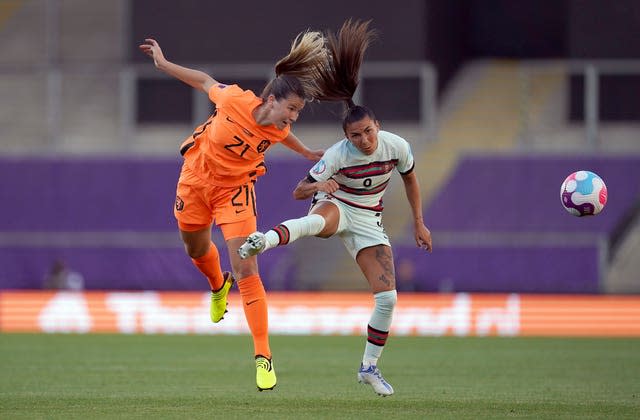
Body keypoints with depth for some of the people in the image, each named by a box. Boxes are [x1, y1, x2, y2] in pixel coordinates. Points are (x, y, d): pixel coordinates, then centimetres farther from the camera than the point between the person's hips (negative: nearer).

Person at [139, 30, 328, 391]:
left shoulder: (278, 130, -21)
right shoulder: (236, 100, -28)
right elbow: (205, 81, -8)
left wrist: (306, 152, 19)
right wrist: (164, 63, -1)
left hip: (235, 189, -1)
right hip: (198, 176, 1)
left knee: (246, 270, -12)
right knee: (197, 250, 23)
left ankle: (263, 357, -12)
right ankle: (218, 286, 60)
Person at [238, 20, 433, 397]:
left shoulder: (396, 146, -14)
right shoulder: (337, 155, -22)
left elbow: (411, 180, 8)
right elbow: (298, 193, -18)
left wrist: (419, 223, 9)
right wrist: (317, 185, -41)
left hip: (368, 220, 4)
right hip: (336, 207, -4)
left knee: (388, 297, -10)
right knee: (319, 219, -45)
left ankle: (369, 367, 8)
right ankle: (263, 241, -71)